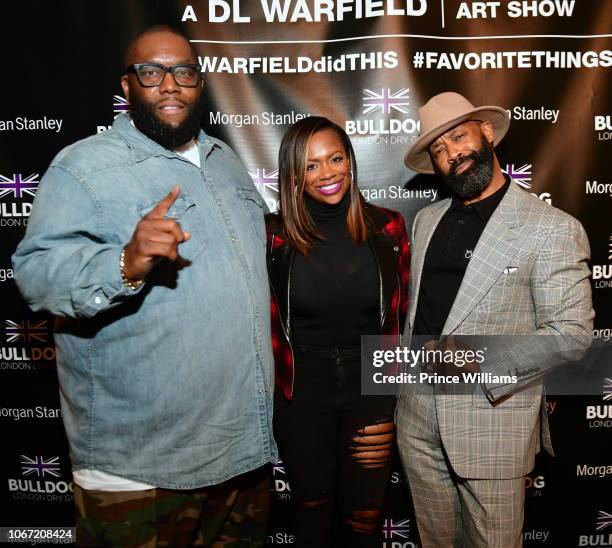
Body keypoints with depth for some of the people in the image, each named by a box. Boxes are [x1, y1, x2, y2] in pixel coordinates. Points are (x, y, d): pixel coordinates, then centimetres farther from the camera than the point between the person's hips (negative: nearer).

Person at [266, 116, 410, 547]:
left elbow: (402, 317, 2)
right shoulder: (276, 236, -10)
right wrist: (280, 388, 3)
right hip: (302, 390, 0)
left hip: (372, 385, 1)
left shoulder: (387, 228, -6)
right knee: (312, 506, 20)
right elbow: (270, 324, 0)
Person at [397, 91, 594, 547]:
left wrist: (483, 362, -21)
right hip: (418, 416, 5)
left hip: (494, 419, -4)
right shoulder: (426, 220, 9)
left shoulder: (552, 228, -10)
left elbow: (572, 332, -12)